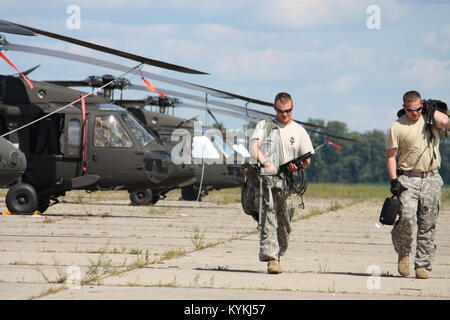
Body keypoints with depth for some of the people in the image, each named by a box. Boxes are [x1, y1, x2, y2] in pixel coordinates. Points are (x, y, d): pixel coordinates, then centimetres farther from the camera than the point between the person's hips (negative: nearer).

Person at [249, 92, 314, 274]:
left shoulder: (299, 131, 16)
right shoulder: (264, 126, 15)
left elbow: (307, 160, 14)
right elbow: (253, 146, 1)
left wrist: (298, 166, -9)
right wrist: (265, 162, -17)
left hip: (288, 182, 2)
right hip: (266, 178, -2)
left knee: (284, 223, 3)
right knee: (269, 219, -14)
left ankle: (278, 255, 19)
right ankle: (271, 258, -22)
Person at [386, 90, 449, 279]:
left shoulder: (431, 119, 9)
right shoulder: (397, 127, 3)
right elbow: (390, 156, 3)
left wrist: (433, 108, -1)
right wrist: (393, 181, -7)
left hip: (431, 179, 2)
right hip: (408, 180, -2)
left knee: (427, 225, 1)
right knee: (407, 219, -17)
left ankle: (423, 264, 9)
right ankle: (403, 253, 7)